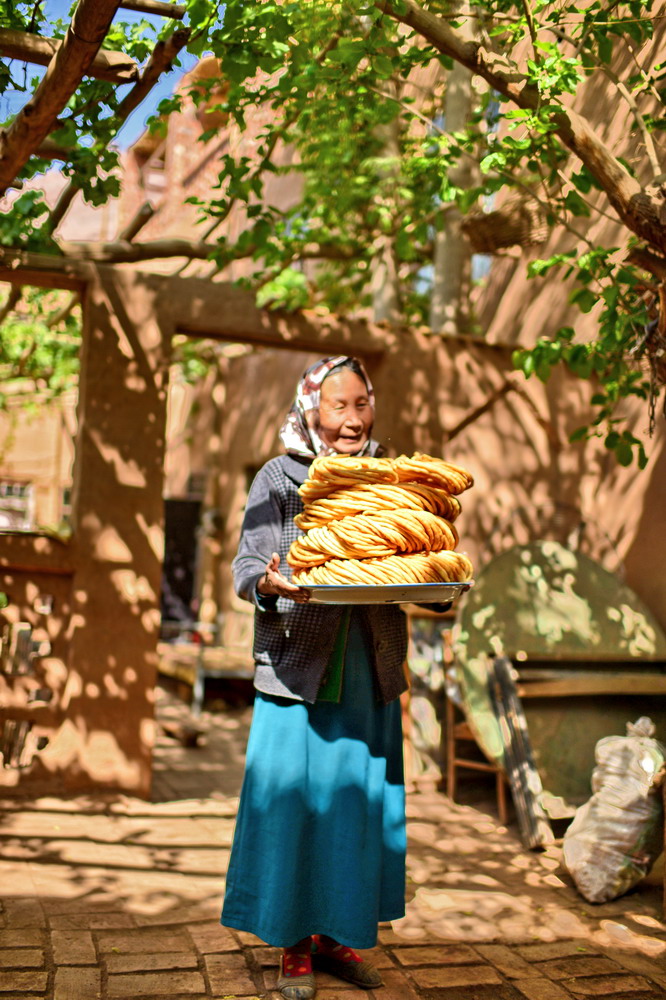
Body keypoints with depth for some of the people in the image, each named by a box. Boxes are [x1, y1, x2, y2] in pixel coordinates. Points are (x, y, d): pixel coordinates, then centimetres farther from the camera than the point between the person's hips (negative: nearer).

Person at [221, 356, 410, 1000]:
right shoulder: (280, 479, 2)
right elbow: (246, 566, -2)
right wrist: (271, 583, -23)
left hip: (369, 668, 3)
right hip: (298, 664, -3)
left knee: (359, 797, 8)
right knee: (292, 796, 0)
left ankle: (338, 934, 25)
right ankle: (294, 945, 17)